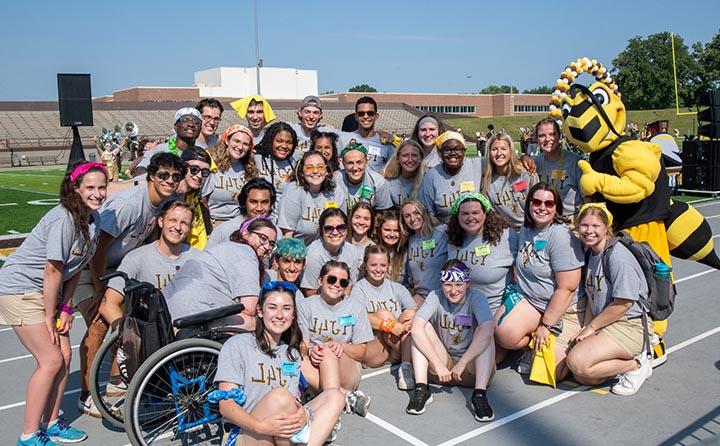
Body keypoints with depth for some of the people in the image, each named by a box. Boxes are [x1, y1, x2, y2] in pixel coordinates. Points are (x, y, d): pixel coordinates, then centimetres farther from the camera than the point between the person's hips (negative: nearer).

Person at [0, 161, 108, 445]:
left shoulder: (93, 219, 0)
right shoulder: (64, 219, -25)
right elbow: (53, 270, -22)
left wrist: (65, 308, 1)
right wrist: (49, 315, -14)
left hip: (48, 291, 8)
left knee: (64, 356, 6)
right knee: (51, 360, -8)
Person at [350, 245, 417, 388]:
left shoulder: (397, 288, 16)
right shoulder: (359, 288, 4)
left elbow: (416, 311, 1)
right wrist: (391, 326, -26)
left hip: (397, 348, 3)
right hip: (371, 348, -3)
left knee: (411, 314, -20)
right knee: (383, 313, -26)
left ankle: (407, 366, -29)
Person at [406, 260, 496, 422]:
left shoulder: (476, 297, -14)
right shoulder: (436, 296, -10)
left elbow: (487, 330, -34)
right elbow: (416, 328, -26)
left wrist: (462, 363, -34)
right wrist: (438, 364, -30)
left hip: (471, 367, -2)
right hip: (443, 366, 2)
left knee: (484, 332, -26)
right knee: (424, 328, -18)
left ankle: (480, 395, -33)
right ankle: (421, 389, -25)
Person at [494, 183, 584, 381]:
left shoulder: (561, 236, -19)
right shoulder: (526, 230, 5)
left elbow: (567, 288, -20)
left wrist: (546, 326, -16)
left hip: (564, 310, -5)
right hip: (530, 301, 6)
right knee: (505, 334, -25)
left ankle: (566, 348, 18)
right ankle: (535, 345, 7)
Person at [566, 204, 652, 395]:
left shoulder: (617, 255, -18)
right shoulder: (590, 254, 10)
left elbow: (624, 303, -21)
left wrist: (591, 327, -11)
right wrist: (585, 328, 0)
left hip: (630, 325, -9)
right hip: (606, 326, 9)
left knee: (577, 362, -23)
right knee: (582, 377, -3)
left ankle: (635, 365, -5)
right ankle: (625, 358, 10)